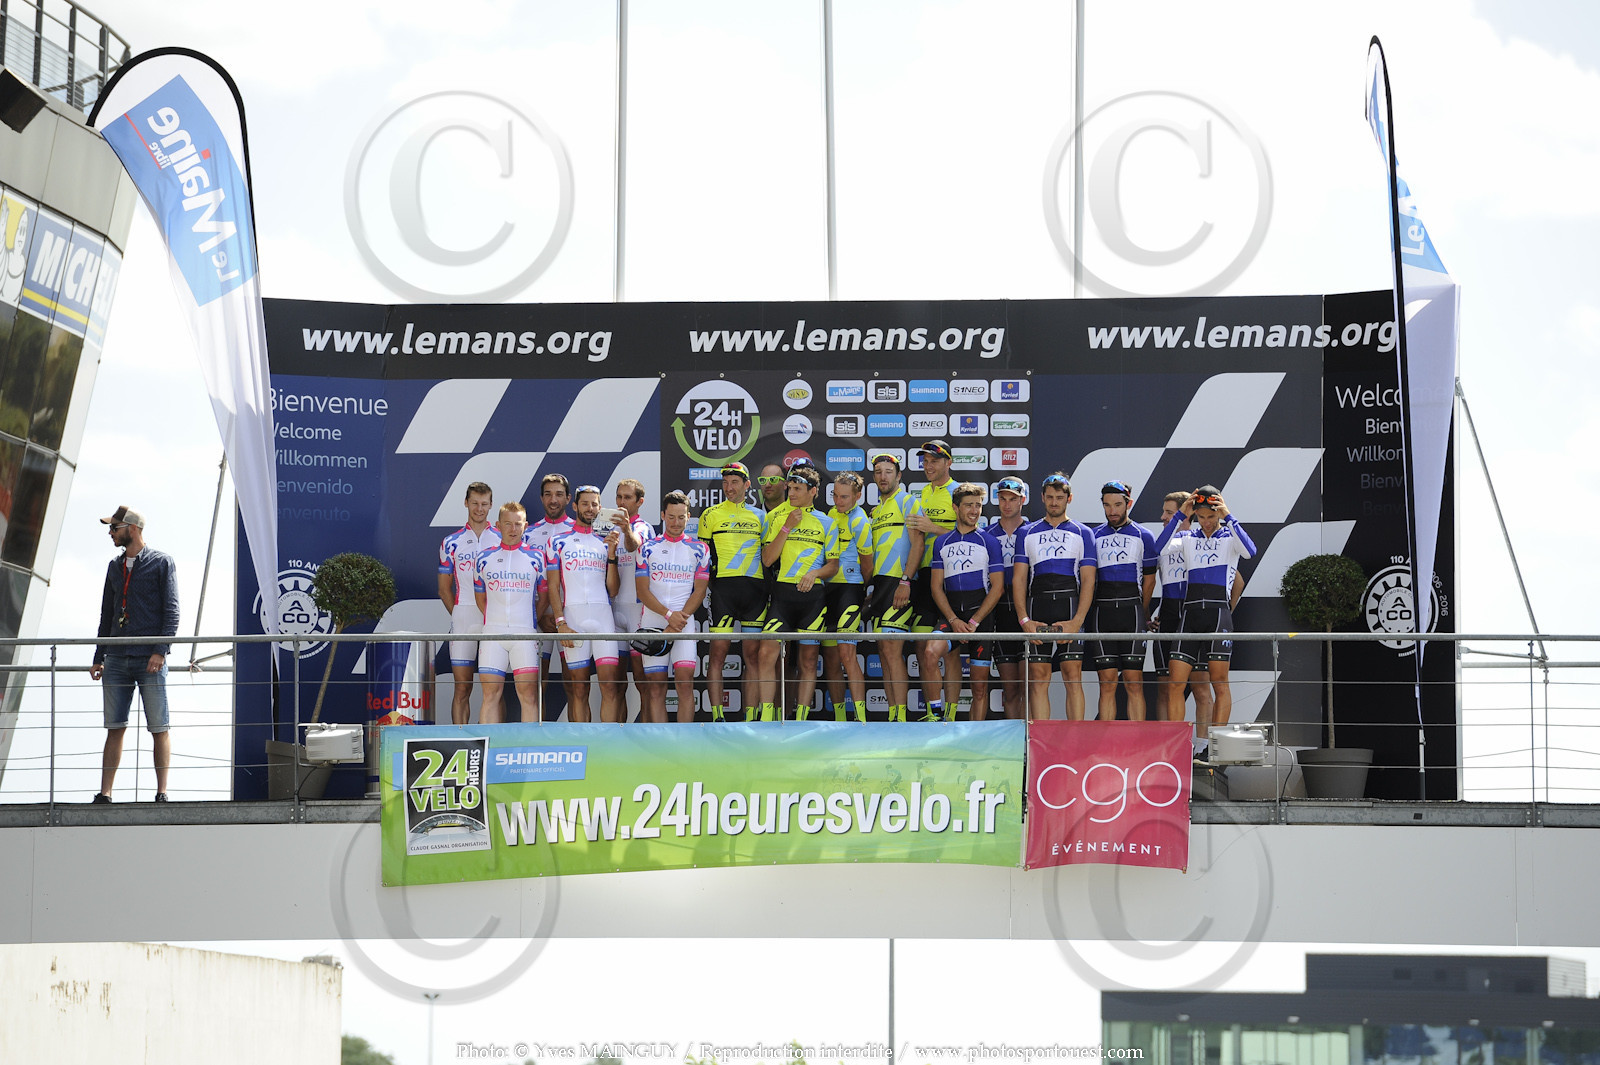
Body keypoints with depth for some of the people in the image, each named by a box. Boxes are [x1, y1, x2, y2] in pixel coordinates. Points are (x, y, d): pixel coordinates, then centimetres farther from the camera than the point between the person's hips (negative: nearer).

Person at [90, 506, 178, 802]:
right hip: (117, 660, 5)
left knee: (159, 728, -5)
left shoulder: (162, 563, 2)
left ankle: (162, 793, -3)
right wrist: (99, 658, 15)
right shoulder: (115, 567, 19)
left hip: (150, 659, -5)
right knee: (114, 728, 2)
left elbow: (171, 611, -3)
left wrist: (160, 650, -14)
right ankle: (104, 794, 1)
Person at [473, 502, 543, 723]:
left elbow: (544, 597, 12)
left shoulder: (536, 558, 6)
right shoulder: (484, 558, 10)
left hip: (525, 633, -1)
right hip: (492, 634, 1)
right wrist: (493, 622, 11)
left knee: (528, 694, -8)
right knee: (491, 694, -2)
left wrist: (532, 621, 8)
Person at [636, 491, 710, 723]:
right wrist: (669, 615, -10)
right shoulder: (648, 548, 9)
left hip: (684, 622, -1)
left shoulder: (699, 549, 9)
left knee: (685, 680, -13)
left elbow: (699, 591, 3)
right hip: (652, 623, 1)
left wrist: (678, 622, -8)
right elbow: (642, 590, 3)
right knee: (655, 686, -3)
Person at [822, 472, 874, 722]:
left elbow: (867, 563, -2)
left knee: (846, 654, -18)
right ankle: (839, 720, 13)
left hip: (850, 588, -8)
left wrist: (864, 592, 8)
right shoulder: (832, 514, 14)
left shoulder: (859, 521, -10)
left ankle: (861, 718, -21)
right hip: (827, 589, 8)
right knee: (830, 658, 7)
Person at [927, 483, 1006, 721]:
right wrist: (954, 620, -6)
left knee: (980, 685, -2)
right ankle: (950, 714, -13)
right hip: (950, 614, 1)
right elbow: (936, 586, 9)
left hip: (981, 614, -1)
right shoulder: (942, 543, 13)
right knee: (933, 651, -28)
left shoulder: (989, 542, 6)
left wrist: (974, 622, -9)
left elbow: (997, 588, 1)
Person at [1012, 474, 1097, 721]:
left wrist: (1077, 621, -9)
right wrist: (1024, 619, -4)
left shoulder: (1082, 533, 11)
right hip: (1037, 606, 2)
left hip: (1071, 607, -2)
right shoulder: (1027, 532, 16)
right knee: (1037, 678, -2)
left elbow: (1088, 580, 4)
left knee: (1073, 676, -7)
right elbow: (1019, 578, 10)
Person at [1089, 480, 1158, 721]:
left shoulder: (1143, 536, 7)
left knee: (1134, 683, -4)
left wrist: (1142, 615, 10)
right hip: (1102, 611, 2)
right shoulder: (1094, 536, 13)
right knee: (1107, 684, 0)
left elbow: (1149, 579, 10)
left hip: (1133, 612, -2)